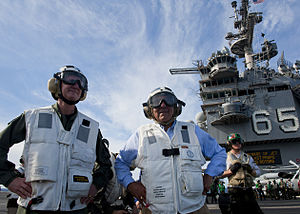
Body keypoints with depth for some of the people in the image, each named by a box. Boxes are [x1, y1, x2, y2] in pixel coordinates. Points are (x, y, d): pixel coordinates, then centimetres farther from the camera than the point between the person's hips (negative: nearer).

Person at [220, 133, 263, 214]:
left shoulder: (247, 157, 15)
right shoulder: (226, 157, 2)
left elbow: (258, 172, 16)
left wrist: (250, 170, -4)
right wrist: (231, 170, -16)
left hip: (248, 190, 4)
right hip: (235, 191, -4)